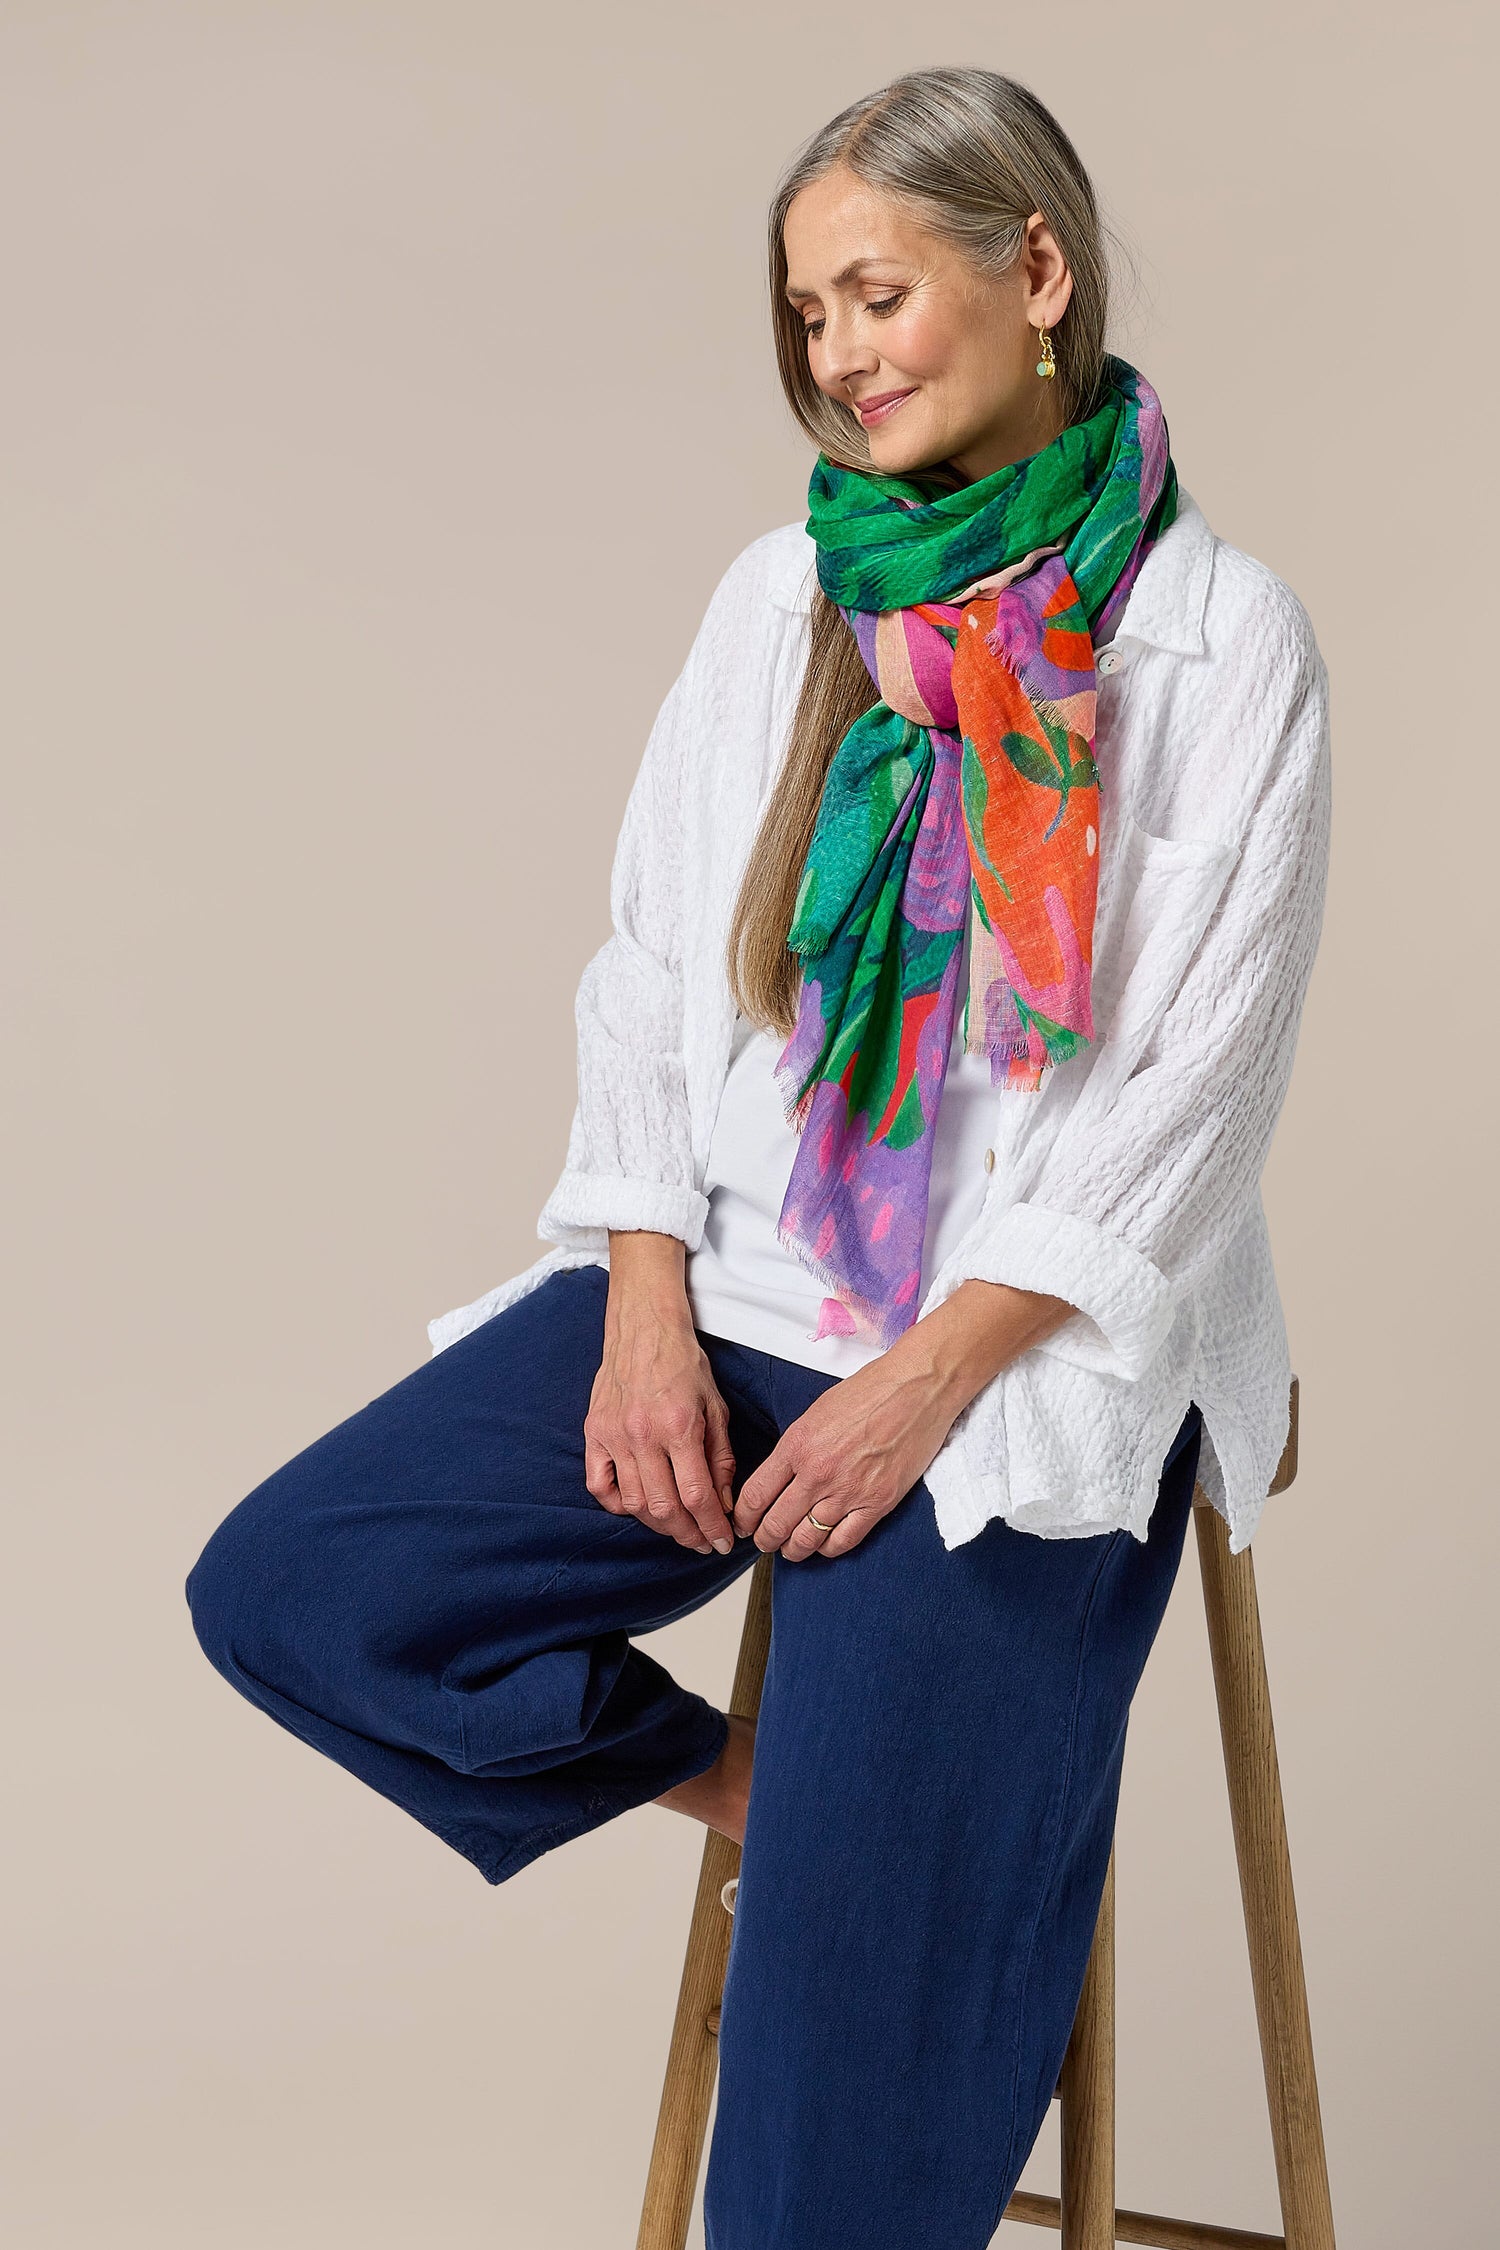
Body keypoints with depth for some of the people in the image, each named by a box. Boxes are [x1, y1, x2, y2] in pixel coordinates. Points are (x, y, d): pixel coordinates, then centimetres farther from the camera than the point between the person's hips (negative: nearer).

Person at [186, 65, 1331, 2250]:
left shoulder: (1219, 636, -4)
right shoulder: (783, 596, 9)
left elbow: (1195, 1081, -9)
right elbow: (651, 973, 8)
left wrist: (931, 1379, -16)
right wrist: (647, 1313, -6)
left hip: (1031, 1340, -5)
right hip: (731, 1289, 5)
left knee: (870, 1931, -14)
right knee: (288, 1586, -9)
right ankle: (744, 1786, 7)